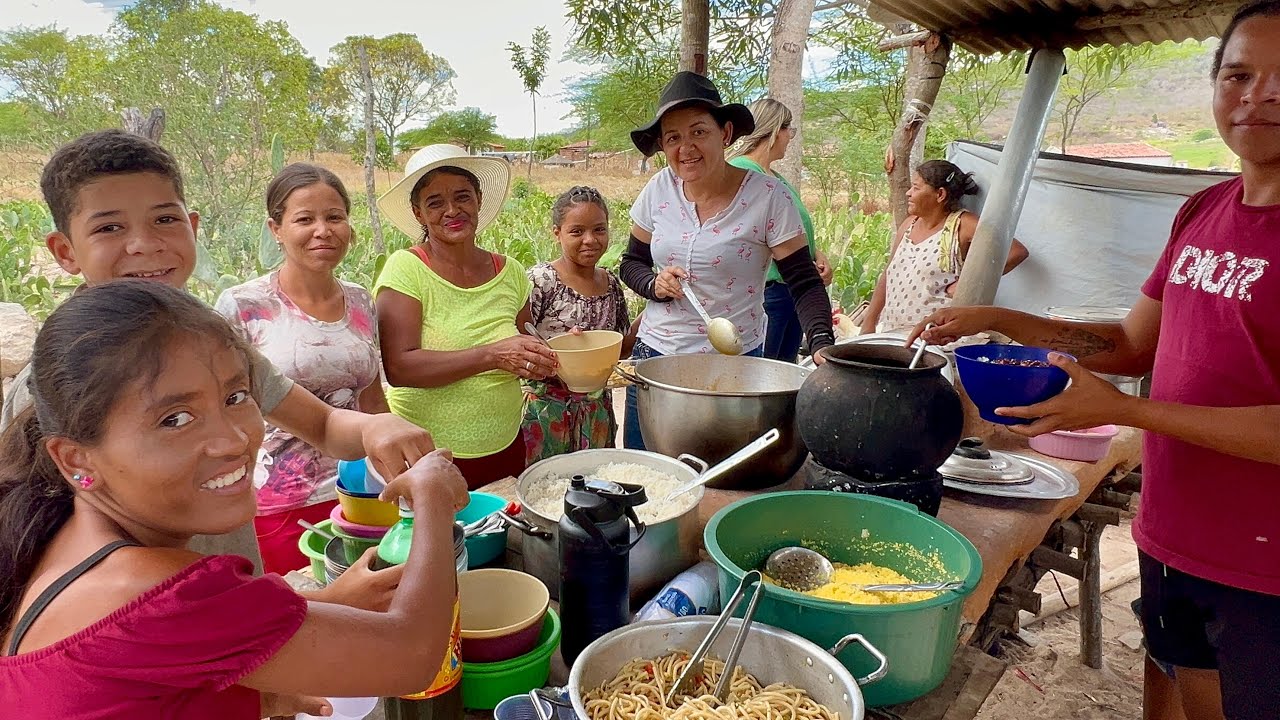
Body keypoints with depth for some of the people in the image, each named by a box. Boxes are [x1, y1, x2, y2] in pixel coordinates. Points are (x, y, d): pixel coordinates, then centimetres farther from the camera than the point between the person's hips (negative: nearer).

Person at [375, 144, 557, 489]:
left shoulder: (510, 272, 2)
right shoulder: (405, 269, -10)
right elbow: (399, 367, -20)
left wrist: (548, 357, -8)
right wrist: (492, 355, -27)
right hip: (425, 457, -4)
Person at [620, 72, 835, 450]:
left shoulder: (767, 196, -12)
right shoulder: (658, 190, -1)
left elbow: (805, 284, -10)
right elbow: (631, 264, 10)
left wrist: (822, 343, -26)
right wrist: (655, 284, -12)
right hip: (654, 355, 4)